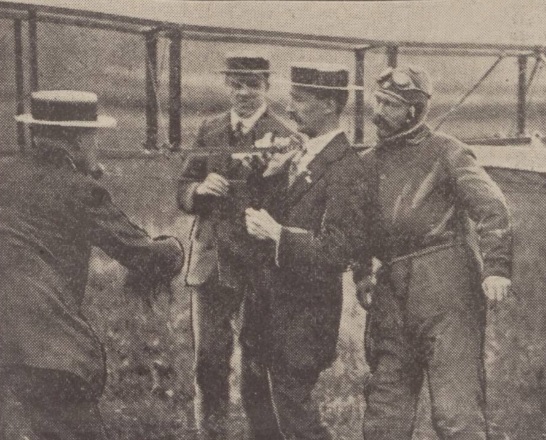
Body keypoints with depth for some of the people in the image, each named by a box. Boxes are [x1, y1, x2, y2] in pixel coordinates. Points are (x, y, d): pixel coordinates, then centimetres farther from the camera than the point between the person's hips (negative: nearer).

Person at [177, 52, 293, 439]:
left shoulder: (283, 138, -8)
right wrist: (199, 190, -10)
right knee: (209, 360, 13)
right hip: (210, 262, 5)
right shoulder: (209, 131, 9)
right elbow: (184, 193, 10)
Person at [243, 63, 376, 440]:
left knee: (292, 409, 0)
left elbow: (336, 252, -23)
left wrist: (278, 234, -26)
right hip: (266, 296, 9)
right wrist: (267, 177, -3)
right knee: (256, 396, 21)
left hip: (304, 308, -8)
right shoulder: (295, 156, 7)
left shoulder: (346, 171, -19)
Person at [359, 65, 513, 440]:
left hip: (446, 287, -6)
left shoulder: (444, 151, -1)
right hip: (392, 295, 6)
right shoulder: (371, 162, 16)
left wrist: (496, 267, -21)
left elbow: (491, 206, -11)